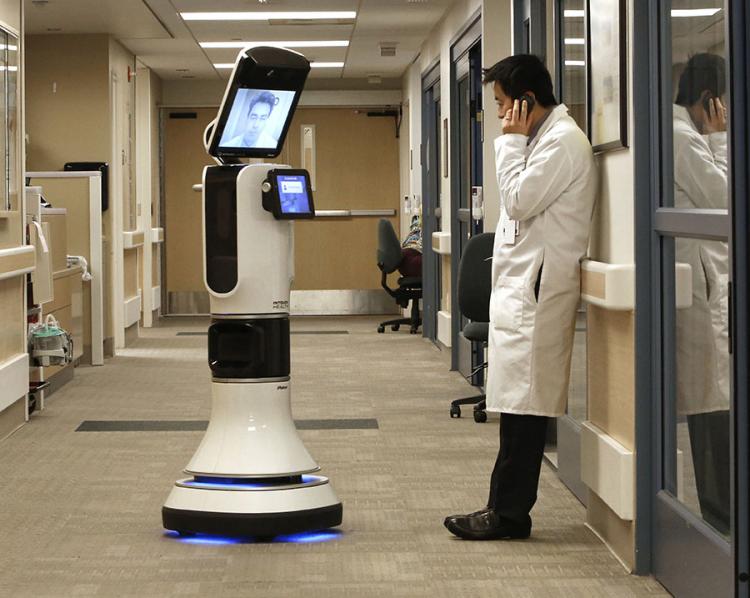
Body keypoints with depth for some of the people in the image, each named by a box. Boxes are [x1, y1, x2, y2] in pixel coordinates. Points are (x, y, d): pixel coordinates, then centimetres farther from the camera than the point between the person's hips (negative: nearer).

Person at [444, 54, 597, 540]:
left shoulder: (563, 140, -13)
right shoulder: (545, 137, 19)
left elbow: (519, 201, -16)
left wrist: (512, 142, -10)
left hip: (538, 290, -10)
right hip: (522, 286, 10)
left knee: (523, 405, -7)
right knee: (518, 404, 10)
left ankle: (509, 513, -2)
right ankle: (505, 509, 14)